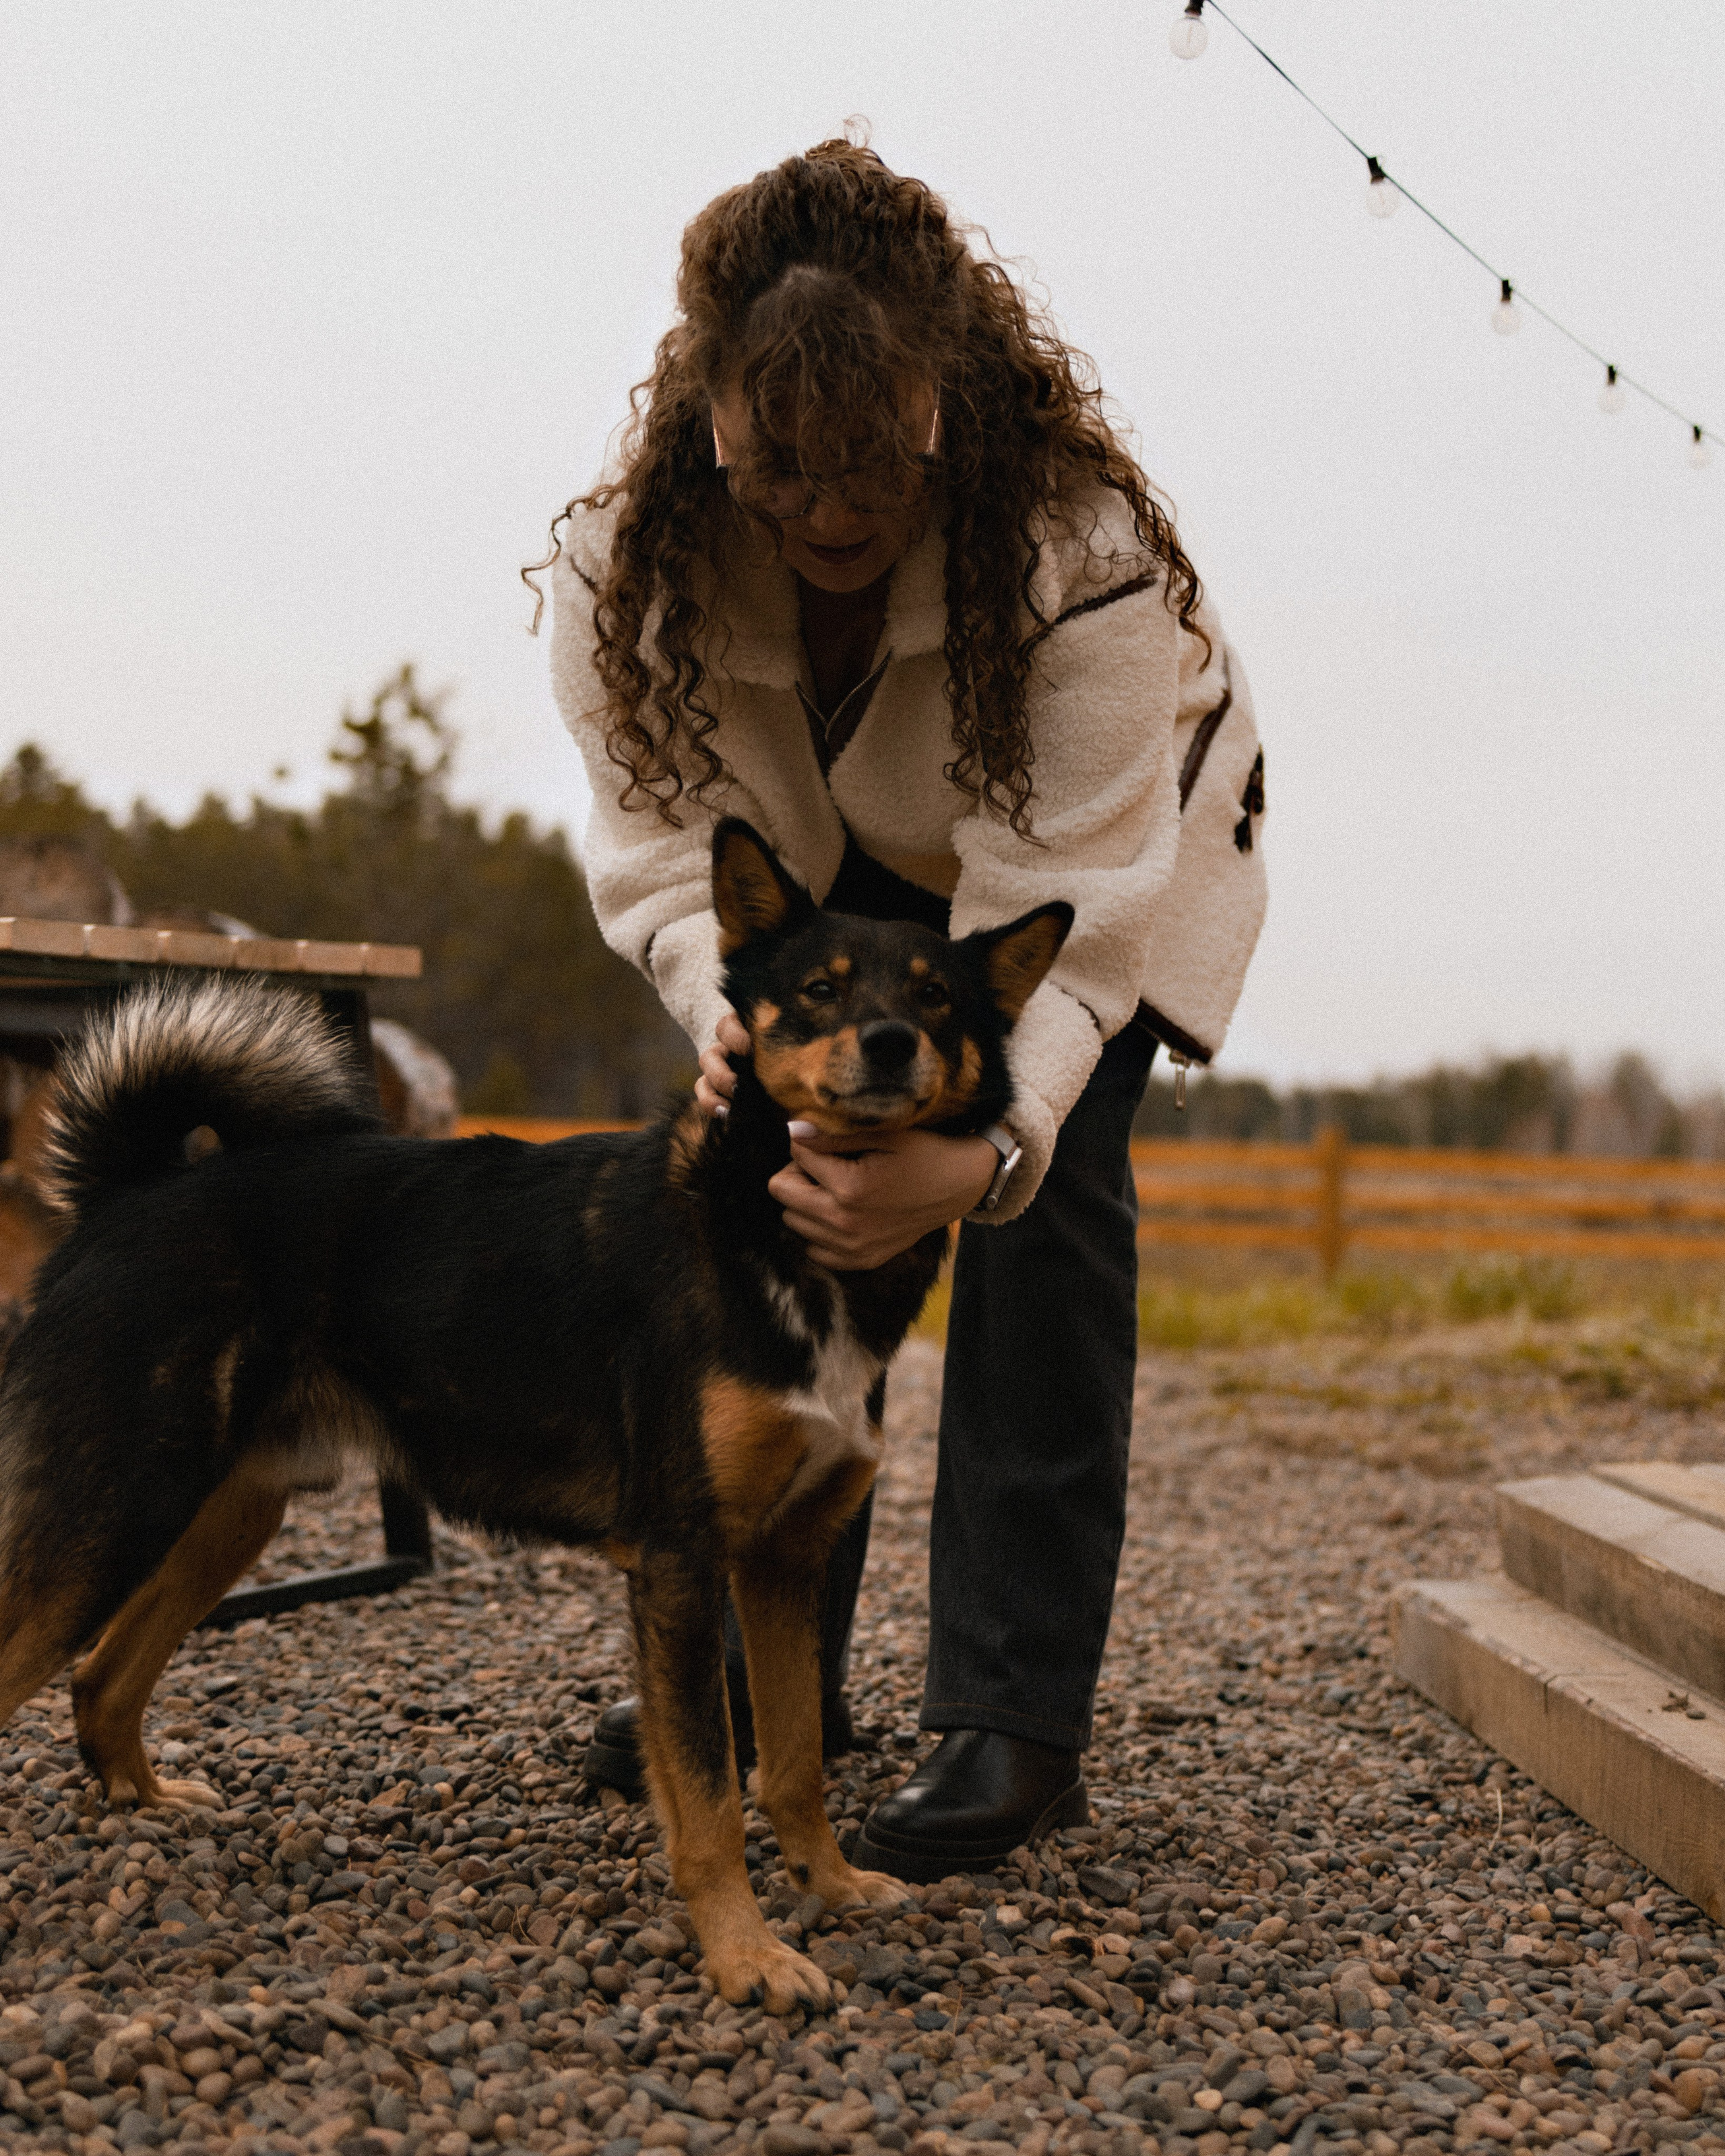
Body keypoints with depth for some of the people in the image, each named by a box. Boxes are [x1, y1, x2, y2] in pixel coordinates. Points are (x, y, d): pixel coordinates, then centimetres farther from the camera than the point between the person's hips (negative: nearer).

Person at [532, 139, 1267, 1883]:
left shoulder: (1085, 546, -41)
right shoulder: (630, 552, -31)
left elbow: (1067, 902, -43)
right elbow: (667, 841, -26)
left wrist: (985, 1142, -59)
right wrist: (725, 1005, -49)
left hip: (1116, 826, -3)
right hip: (834, 857, 4)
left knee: (1044, 1194, -20)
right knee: (778, 1179, -6)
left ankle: (1017, 1722, -13)